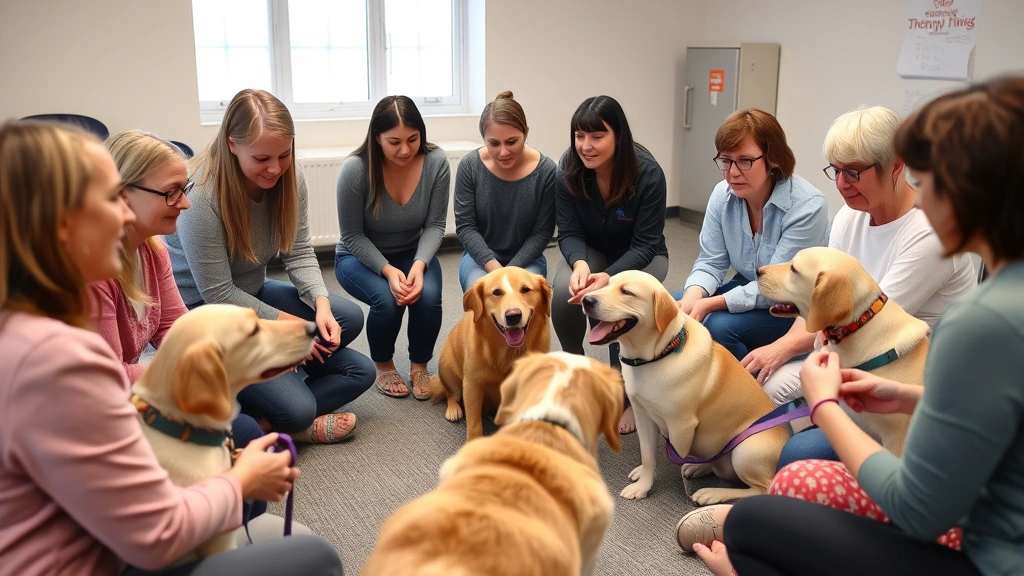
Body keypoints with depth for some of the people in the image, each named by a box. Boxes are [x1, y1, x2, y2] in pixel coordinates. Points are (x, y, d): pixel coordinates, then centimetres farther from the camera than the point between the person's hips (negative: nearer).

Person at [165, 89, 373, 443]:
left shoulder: (290, 180, -8)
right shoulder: (200, 197, -27)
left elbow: (299, 253, -3)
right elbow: (218, 294, -23)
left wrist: (321, 302, -21)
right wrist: (289, 324, -19)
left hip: (254, 293, 8)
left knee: (348, 319, -12)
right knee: (295, 408, -24)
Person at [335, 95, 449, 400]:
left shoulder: (436, 161, -20)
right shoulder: (355, 169, -25)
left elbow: (435, 225, -13)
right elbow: (353, 236, -16)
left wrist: (419, 265, -29)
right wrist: (388, 270, -29)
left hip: (413, 252, 2)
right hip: (360, 256, -2)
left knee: (428, 296, -28)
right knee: (387, 300, -30)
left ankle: (419, 366, 1)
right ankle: (383, 366, 2)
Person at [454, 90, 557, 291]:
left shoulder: (546, 170, -14)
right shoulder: (470, 166, -12)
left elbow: (542, 232, -8)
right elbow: (465, 226, -9)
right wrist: (493, 266, -22)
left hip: (525, 259, 0)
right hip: (479, 257, 0)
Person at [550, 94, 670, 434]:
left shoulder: (648, 173, -27)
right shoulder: (568, 169, -19)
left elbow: (645, 244, -23)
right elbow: (569, 232, -14)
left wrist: (608, 277, -40)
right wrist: (580, 264, -37)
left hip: (640, 256, -2)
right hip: (591, 251, 2)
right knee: (562, 292, -29)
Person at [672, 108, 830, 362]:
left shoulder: (807, 206, -25)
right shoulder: (722, 194, -7)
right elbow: (710, 262, -4)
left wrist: (710, 304, -34)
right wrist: (693, 296, -27)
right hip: (748, 291, 6)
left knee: (719, 325, -27)